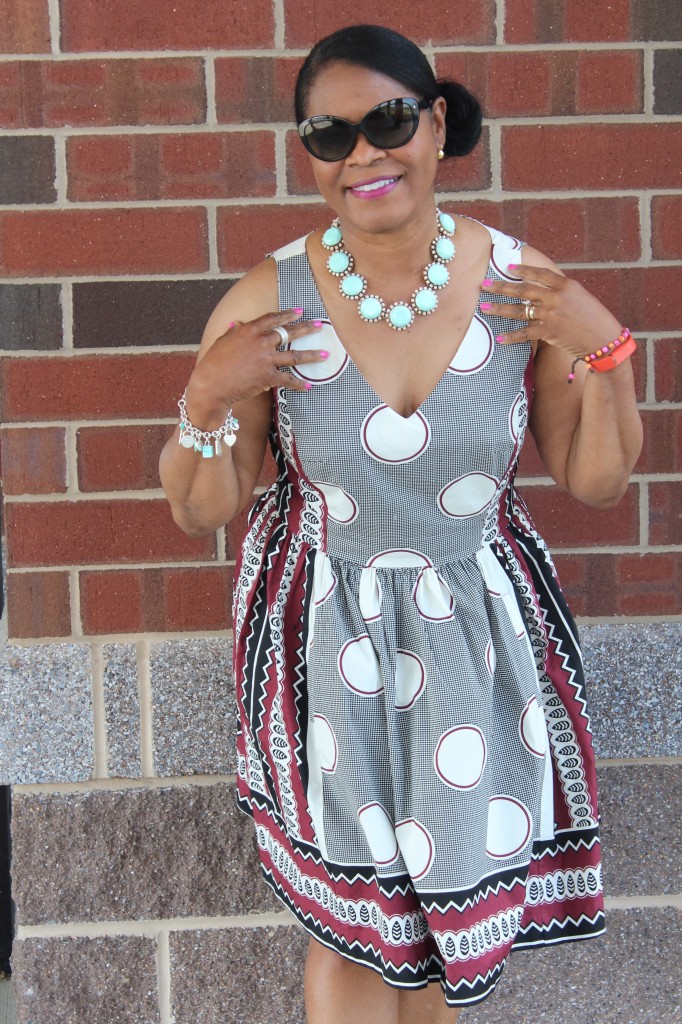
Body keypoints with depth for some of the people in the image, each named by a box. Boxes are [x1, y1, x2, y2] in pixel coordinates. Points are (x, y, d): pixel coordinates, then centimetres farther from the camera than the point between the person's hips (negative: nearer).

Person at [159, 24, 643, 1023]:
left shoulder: (521, 285, -12)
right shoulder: (266, 303, -15)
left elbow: (598, 483, -2)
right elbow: (199, 511, -5)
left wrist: (602, 350, -16)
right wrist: (209, 397, -23)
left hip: (481, 628, 2)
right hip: (329, 635, -1)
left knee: (455, 888, 17)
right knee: (354, 920, 9)